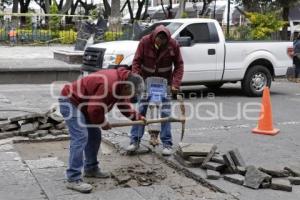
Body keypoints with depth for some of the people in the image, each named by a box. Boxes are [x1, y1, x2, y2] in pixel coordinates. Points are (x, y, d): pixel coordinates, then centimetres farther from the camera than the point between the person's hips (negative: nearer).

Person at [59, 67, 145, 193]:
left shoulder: (120, 83, 2)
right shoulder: (108, 84, -31)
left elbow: (124, 104, 14)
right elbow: (94, 109, -29)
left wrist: (137, 117, 3)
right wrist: (103, 123, -12)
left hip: (83, 104, 11)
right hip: (70, 101, -11)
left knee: (94, 135, 13)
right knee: (80, 137, -19)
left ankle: (91, 169, 26)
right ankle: (73, 180, -18)